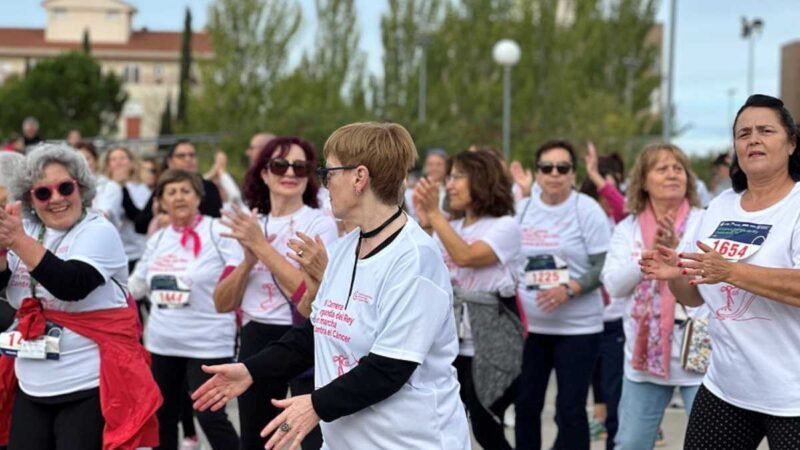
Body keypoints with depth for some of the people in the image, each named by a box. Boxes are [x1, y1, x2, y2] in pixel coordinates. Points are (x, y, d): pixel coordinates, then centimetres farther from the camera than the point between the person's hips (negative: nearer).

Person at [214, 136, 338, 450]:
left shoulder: (321, 224, -6)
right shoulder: (246, 226, 9)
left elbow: (310, 293, -21)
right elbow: (222, 303, 5)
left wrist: (261, 245, -18)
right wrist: (249, 260, -12)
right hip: (256, 343, 6)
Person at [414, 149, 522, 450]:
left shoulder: (505, 226, -7)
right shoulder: (450, 227, 11)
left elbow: (466, 256, -23)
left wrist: (434, 214, -20)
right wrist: (424, 224, -10)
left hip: (489, 346, -6)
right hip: (450, 343, 6)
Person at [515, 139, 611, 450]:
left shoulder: (587, 210, -7)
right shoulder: (521, 209, 5)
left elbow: (604, 267, -9)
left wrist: (568, 289, -23)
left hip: (577, 327, -4)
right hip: (528, 325, 4)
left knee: (570, 410, -1)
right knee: (526, 405, 11)